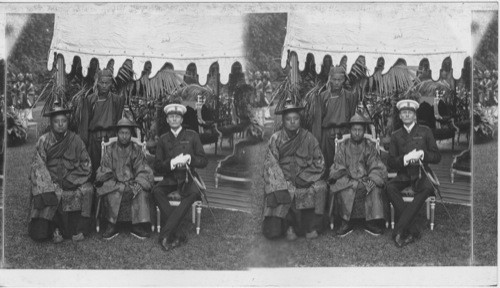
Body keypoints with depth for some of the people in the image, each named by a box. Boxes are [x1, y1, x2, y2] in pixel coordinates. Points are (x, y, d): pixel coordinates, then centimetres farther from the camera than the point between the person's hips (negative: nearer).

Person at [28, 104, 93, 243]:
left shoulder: (75, 140, 3)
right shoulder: (43, 140, -1)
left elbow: (86, 165, 4)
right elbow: (38, 167, -9)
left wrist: (70, 180, -11)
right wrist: (46, 189, -23)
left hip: (71, 182, 1)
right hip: (50, 182, -1)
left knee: (87, 189, -26)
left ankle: (79, 228, -16)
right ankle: (54, 228, -9)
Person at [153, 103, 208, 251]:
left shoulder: (192, 136, 8)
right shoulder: (163, 139, 13)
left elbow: (204, 161, 5)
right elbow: (157, 166, 7)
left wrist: (189, 159, -15)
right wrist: (172, 163, -12)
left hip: (187, 178, -2)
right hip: (170, 179, 2)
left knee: (193, 193, -36)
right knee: (156, 191, -31)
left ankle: (165, 235, -36)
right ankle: (179, 235, -33)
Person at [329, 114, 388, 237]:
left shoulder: (370, 146, 11)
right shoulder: (343, 146, 10)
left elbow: (376, 168, 5)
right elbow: (337, 168, 2)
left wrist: (371, 180, -17)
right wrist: (350, 182, -15)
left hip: (365, 181, 1)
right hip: (347, 180, -1)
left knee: (375, 188, -30)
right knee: (343, 190, -32)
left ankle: (371, 222, -22)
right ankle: (345, 223, -22)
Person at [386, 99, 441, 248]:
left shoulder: (425, 131, 9)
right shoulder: (396, 135, 13)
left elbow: (437, 157, 5)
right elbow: (390, 162, 6)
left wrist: (422, 154, -14)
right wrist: (405, 159, -14)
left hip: (421, 173, -2)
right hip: (403, 174, 2)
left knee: (427, 188, -36)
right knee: (390, 187, -31)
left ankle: (399, 231, -36)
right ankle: (412, 231, -30)